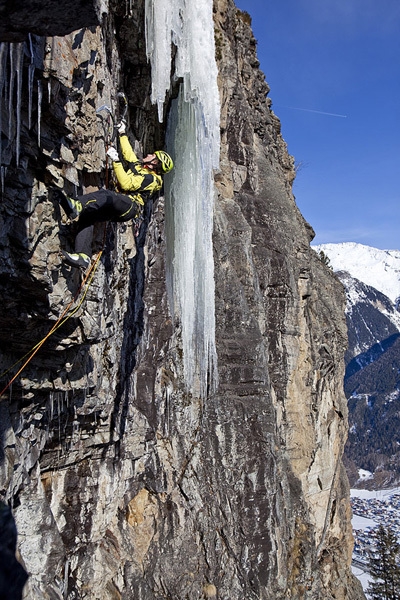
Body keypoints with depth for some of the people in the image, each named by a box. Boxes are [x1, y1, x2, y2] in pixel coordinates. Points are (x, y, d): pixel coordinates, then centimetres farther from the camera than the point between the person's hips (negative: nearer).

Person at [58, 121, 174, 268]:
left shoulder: (152, 179, -4)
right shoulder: (139, 165, 25)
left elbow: (126, 184, -15)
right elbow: (127, 153, 41)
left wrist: (116, 161, -15)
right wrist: (122, 134, 43)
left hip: (130, 207, -9)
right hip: (117, 206, 9)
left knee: (105, 194, -38)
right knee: (86, 216, -14)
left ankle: (77, 205, -61)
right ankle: (83, 255, -23)